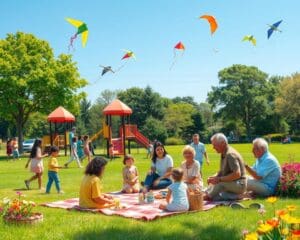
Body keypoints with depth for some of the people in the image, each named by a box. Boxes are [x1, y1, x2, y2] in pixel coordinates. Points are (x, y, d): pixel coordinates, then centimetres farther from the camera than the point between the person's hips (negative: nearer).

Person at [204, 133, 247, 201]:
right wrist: (213, 177, 0)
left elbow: (237, 174, -28)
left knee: (220, 184, -30)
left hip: (239, 185, -10)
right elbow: (222, 171, 19)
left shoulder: (230, 154, -20)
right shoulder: (223, 154, 10)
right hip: (230, 183, 10)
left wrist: (220, 179, -25)